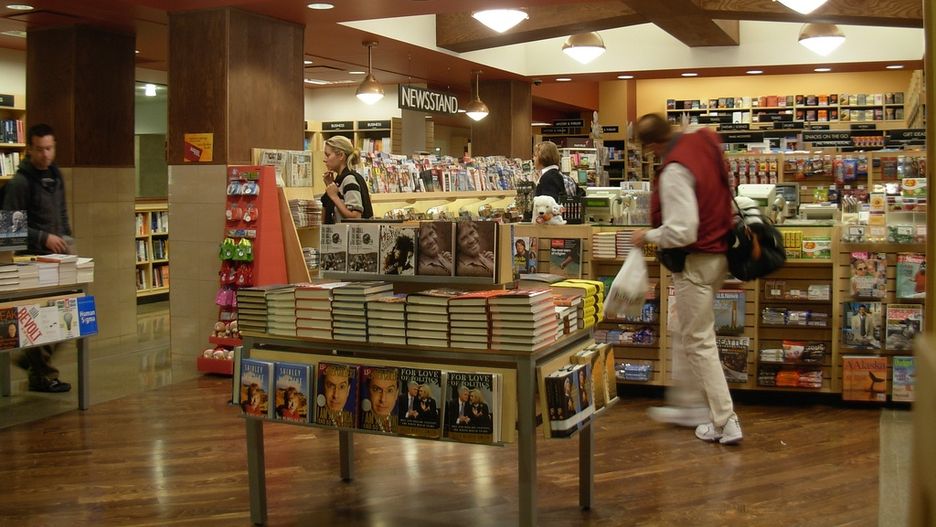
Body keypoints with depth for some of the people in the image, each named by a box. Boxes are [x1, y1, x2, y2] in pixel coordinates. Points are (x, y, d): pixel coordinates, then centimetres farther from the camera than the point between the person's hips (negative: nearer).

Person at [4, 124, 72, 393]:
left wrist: (66, 238, 10)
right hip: (35, 257, -8)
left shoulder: (56, 175, 12)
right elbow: (11, 224, -13)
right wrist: (44, 238, -18)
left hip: (58, 253, 8)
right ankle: (42, 376, 7)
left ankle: (32, 357, 30)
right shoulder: (20, 183, -12)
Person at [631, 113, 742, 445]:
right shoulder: (703, 140, 1)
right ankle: (688, 405, 33)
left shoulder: (675, 171, -26)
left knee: (699, 342, 0)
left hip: (695, 262, -10)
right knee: (685, 333, 22)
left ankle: (725, 423, 5)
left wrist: (648, 236, -12)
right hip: (718, 252, 10)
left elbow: (681, 231, -28)